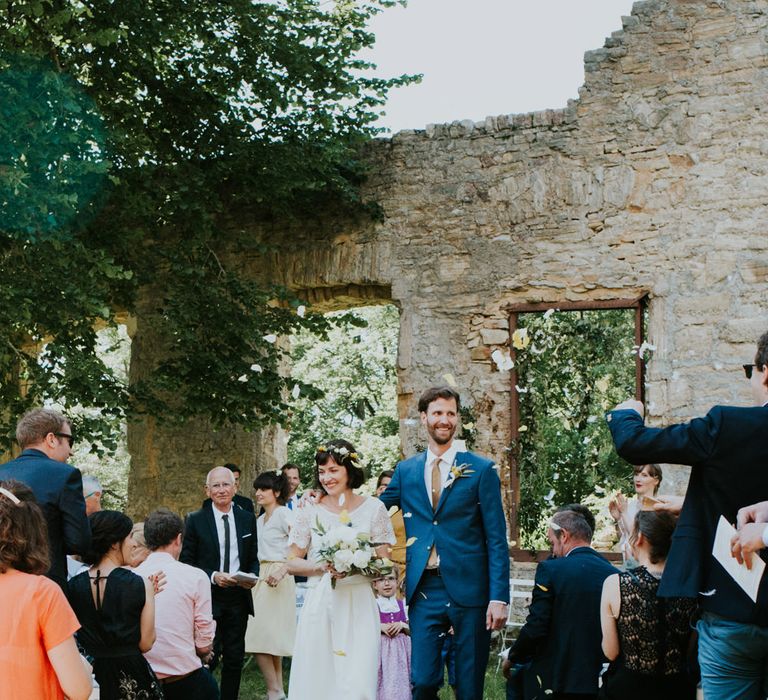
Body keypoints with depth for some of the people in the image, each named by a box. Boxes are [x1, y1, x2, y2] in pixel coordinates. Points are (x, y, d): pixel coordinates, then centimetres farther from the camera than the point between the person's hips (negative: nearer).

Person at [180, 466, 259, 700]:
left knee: (234, 658, 10)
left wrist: (252, 576, -7)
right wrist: (212, 576, -16)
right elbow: (186, 561, -3)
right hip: (208, 598, -3)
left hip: (238, 598, 3)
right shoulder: (195, 520, -3)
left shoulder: (248, 519, 7)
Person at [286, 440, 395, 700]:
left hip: (359, 606, -1)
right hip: (320, 605, 1)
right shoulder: (310, 510, 4)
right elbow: (292, 563, 6)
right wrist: (323, 566, -11)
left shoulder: (374, 508, 3)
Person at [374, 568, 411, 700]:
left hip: (399, 649, 2)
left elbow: (411, 630, 9)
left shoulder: (402, 604, 7)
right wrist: (381, 627, -15)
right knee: (383, 684, -6)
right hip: (381, 648, -2)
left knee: (400, 682, 0)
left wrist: (401, 625, -10)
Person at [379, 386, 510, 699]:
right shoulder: (405, 470, 10)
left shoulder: (481, 470, 0)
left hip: (468, 590, -2)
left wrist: (499, 597, -9)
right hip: (423, 591, 2)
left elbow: (496, 539, -3)